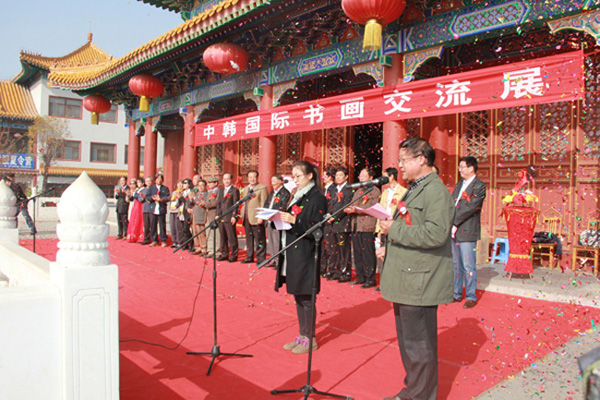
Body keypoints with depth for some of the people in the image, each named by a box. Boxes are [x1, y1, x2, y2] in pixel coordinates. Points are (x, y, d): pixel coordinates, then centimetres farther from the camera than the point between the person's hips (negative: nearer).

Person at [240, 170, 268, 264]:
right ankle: (249, 257, 23)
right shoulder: (245, 189, 20)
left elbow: (264, 204, -11)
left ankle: (261, 259, 3)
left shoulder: (262, 188, -5)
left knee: (259, 239, -3)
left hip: (257, 219, -7)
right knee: (249, 238, 14)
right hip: (246, 219, 7)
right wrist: (242, 215, 14)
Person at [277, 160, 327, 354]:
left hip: (305, 255, -8)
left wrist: (294, 220, -23)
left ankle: (310, 339, 12)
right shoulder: (297, 196, 17)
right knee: (298, 297, 14)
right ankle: (302, 336, 25)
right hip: (292, 253, 8)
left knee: (306, 298, -1)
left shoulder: (317, 198, -8)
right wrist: (280, 218, 2)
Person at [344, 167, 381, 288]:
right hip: (356, 227, 8)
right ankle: (360, 277, 19)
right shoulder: (357, 192, 23)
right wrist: (349, 209, -4)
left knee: (368, 254, -5)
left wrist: (356, 210, -20)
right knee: (357, 253, 10)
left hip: (367, 228, -7)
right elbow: (352, 206, 20)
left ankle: (370, 279, 1)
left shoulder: (375, 191, -2)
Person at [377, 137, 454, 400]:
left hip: (419, 283, -10)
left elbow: (436, 233, -28)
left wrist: (394, 229, -20)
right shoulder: (413, 190, 18)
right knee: (408, 343, 20)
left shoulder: (436, 191, -15)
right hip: (405, 281, 10)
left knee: (419, 347, 1)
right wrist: (389, 248, 12)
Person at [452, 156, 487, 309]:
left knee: (468, 266, -1)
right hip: (454, 231, 7)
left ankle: (471, 297, 11)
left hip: (467, 232, -7)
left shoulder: (479, 186, -8)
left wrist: (454, 223, -16)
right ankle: (456, 294, 23)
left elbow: (470, 208, -16)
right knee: (455, 265, 13)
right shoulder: (459, 185, 17)